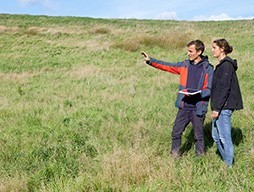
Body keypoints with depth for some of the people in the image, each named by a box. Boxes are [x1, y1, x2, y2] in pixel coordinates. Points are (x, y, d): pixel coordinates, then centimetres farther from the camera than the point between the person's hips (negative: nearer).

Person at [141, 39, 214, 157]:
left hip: (198, 108, -4)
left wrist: (196, 94, -24)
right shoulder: (185, 65, 7)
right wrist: (150, 60, 0)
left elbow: (210, 90, -8)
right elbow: (167, 66, 7)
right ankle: (175, 155, 23)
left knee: (198, 136, 8)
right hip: (184, 107, 4)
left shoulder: (208, 69, -6)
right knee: (176, 133, 8)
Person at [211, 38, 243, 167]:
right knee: (216, 136, 16)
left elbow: (225, 89, -20)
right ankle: (226, 162, 26)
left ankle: (228, 166, 8)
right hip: (220, 106, 10)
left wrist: (217, 108, -20)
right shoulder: (222, 65, 15)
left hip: (224, 107, -10)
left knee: (224, 137, -2)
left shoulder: (226, 65, -15)